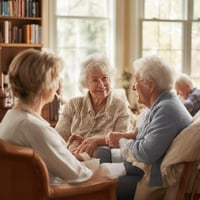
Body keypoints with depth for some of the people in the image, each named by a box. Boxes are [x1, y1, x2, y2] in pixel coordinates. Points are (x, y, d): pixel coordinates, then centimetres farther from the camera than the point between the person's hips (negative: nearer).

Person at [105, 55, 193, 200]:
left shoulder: (167, 110, -24)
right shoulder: (159, 104, 9)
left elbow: (146, 153, -28)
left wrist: (121, 142, -11)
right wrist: (122, 136, 2)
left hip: (153, 180, -10)